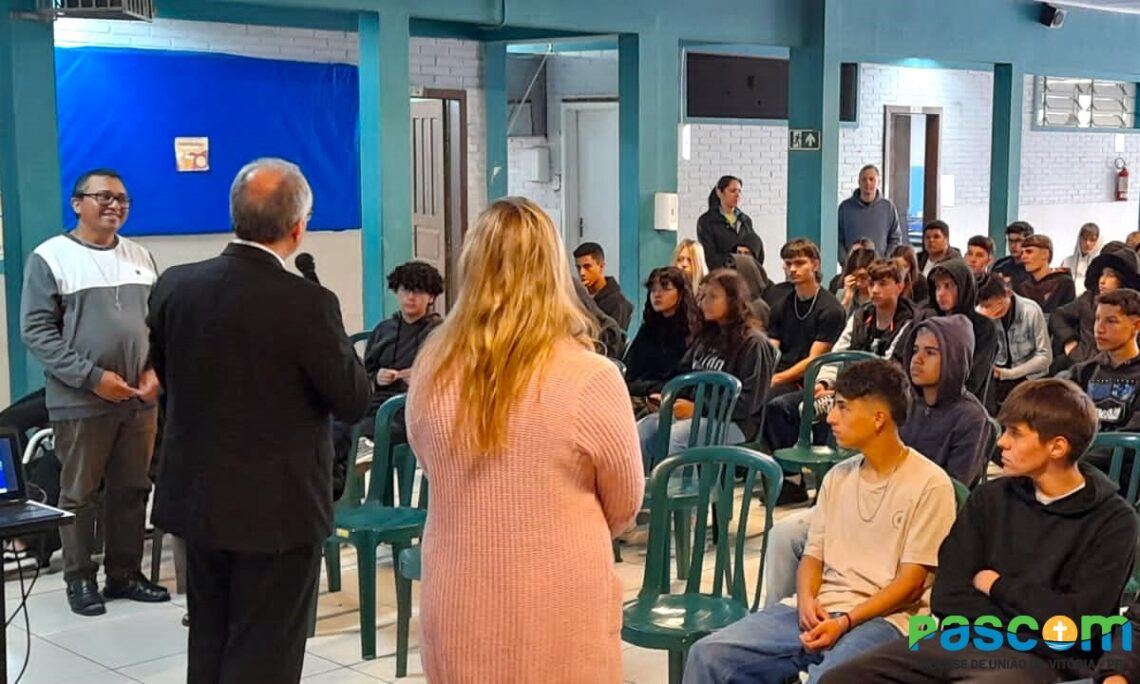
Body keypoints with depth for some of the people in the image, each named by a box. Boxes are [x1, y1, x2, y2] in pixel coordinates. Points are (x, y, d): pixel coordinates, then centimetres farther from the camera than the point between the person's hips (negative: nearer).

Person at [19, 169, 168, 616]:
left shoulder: (140, 257, 11)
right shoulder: (50, 258, -5)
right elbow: (36, 332, -10)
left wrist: (155, 370, -3)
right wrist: (92, 377, -16)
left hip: (140, 400, 5)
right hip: (81, 401, -5)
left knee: (132, 490, 11)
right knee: (79, 495, 5)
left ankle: (124, 573, 23)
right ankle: (80, 579, 17)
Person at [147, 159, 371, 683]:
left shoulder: (173, 287, -4)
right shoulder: (306, 304, -21)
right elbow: (354, 402, -11)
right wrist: (335, 342, 4)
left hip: (195, 498, 6)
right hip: (277, 508, -6)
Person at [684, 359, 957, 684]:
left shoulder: (929, 484, -4)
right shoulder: (838, 477, 17)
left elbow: (911, 582, -8)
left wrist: (846, 622, -19)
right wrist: (807, 599, -6)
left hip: (881, 618, -6)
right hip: (818, 610, 6)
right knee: (708, 654, -14)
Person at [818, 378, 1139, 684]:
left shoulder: (1112, 520, -1)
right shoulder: (990, 498, 13)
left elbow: (1078, 620, -11)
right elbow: (948, 595, 5)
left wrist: (998, 587, 2)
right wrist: (1019, 634, -8)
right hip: (966, 639, 6)